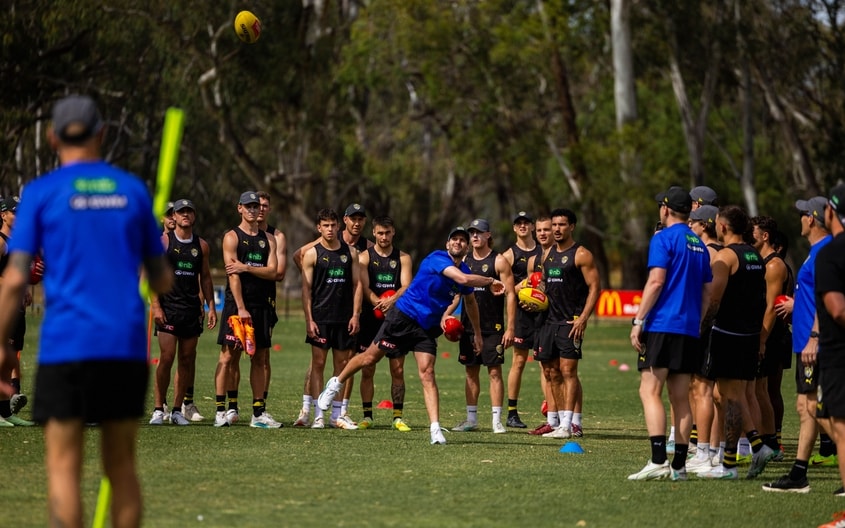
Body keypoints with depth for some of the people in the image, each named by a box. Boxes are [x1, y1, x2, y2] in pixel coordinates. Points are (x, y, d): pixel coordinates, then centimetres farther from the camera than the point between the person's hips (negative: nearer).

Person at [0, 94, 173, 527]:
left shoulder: (41, 192, 2)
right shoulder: (133, 190, 10)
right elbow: (162, 282, 14)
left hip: (66, 346, -3)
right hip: (127, 346, 3)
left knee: (63, 465, -3)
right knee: (121, 466, 10)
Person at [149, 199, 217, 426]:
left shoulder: (201, 245, 12)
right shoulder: (163, 241, 0)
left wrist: (211, 307, 8)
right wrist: (155, 306, -11)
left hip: (192, 309, 4)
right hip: (168, 307, -4)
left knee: (187, 359, 3)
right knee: (166, 358, -11)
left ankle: (178, 410, 9)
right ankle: (158, 409, -5)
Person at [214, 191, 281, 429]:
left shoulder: (268, 239, 13)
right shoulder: (232, 237, -1)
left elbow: (272, 272, 0)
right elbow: (233, 274, -10)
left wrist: (246, 268, -15)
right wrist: (241, 308, -17)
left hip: (261, 305, 5)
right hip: (236, 303, -5)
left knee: (260, 359, 5)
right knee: (229, 356, -7)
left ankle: (259, 413, 7)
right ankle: (222, 409, -5)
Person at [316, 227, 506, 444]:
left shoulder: (464, 270, 7)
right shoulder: (437, 259, -16)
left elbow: (470, 301, 25)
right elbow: (463, 279, -32)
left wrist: (477, 333, 28)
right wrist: (490, 281, -19)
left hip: (427, 328, 5)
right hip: (403, 317, -5)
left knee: (427, 373, -9)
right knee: (370, 357, 4)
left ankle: (435, 429, -17)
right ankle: (337, 383, 30)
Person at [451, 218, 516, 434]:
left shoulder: (498, 261, -4)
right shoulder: (464, 261, 10)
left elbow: (510, 295, -7)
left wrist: (510, 328, -13)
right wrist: (445, 315, -1)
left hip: (492, 328, -5)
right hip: (468, 326, 5)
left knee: (494, 372, -5)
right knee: (471, 372, 8)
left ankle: (497, 420, -3)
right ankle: (471, 419, 14)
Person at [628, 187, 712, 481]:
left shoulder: (663, 238, -4)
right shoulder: (699, 244, 18)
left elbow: (656, 281, -14)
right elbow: (706, 293, 20)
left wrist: (638, 321, -12)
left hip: (662, 325, -7)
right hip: (690, 330, 7)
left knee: (650, 392, -9)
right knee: (680, 398, 8)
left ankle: (658, 461, -20)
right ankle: (679, 465, 6)